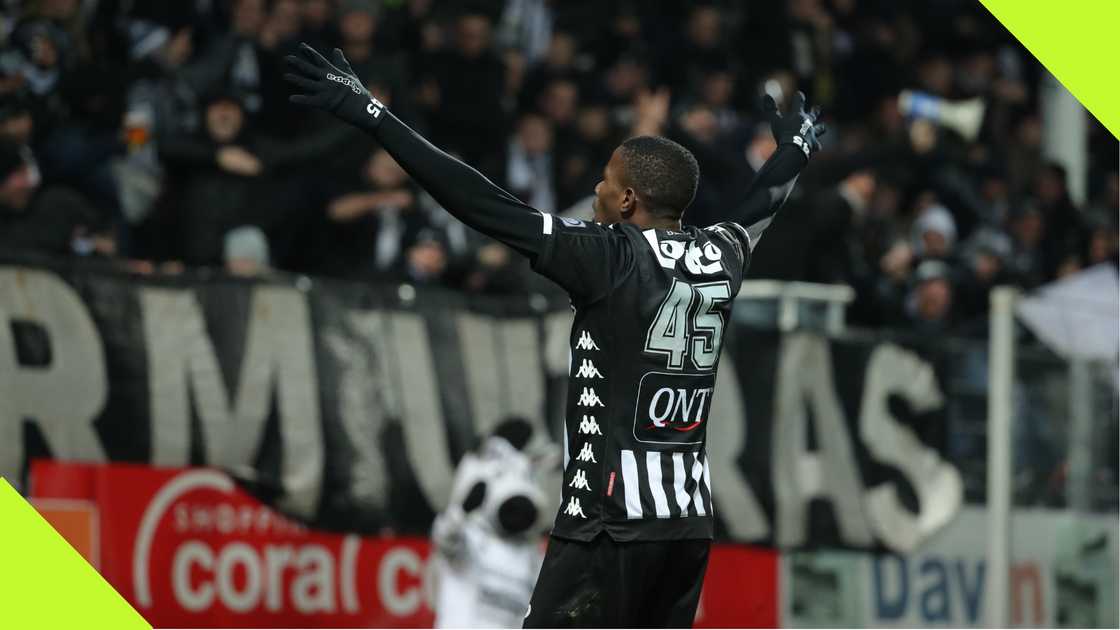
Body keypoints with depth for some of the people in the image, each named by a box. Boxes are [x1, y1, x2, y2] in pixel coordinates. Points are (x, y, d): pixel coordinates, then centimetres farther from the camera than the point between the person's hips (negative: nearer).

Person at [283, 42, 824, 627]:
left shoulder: (610, 259, -9)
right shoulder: (721, 257, 9)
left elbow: (485, 205, -14)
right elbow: (760, 204, 33)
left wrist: (370, 114, -13)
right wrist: (795, 147, 55)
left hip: (610, 520, -8)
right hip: (691, 520, 8)